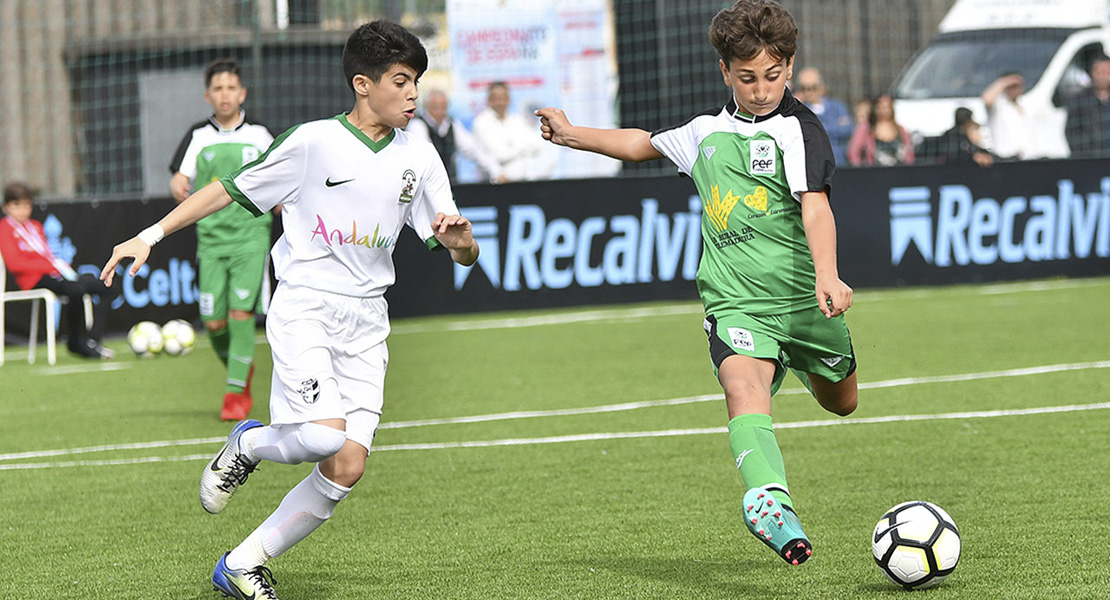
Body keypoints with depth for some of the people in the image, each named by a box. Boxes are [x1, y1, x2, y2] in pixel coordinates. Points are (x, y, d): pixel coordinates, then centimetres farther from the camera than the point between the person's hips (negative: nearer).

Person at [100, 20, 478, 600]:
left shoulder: (419, 158, 8)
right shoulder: (313, 142, -5)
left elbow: (462, 254, 11)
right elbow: (229, 189, 2)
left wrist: (460, 240, -14)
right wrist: (150, 236, -2)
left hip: (365, 322, 5)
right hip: (304, 307, -5)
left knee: (348, 467, -8)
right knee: (323, 436, -27)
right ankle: (248, 445, 8)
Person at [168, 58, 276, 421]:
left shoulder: (259, 135, 5)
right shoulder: (198, 136, 5)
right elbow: (179, 180, -1)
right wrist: (179, 190, -22)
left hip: (251, 236, -1)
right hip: (211, 238, 1)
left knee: (241, 313, -15)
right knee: (214, 322, -2)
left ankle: (235, 393, -9)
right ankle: (241, 370, 26)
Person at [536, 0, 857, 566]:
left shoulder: (799, 127, -9)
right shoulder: (708, 129, 9)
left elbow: (815, 205, -24)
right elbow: (644, 143, 29)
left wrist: (826, 275, -39)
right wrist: (571, 134, 34)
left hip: (802, 297, -2)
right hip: (736, 301, 2)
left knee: (841, 402, 19)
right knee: (744, 385, -28)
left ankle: (804, 362, 57)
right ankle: (771, 505, -48)